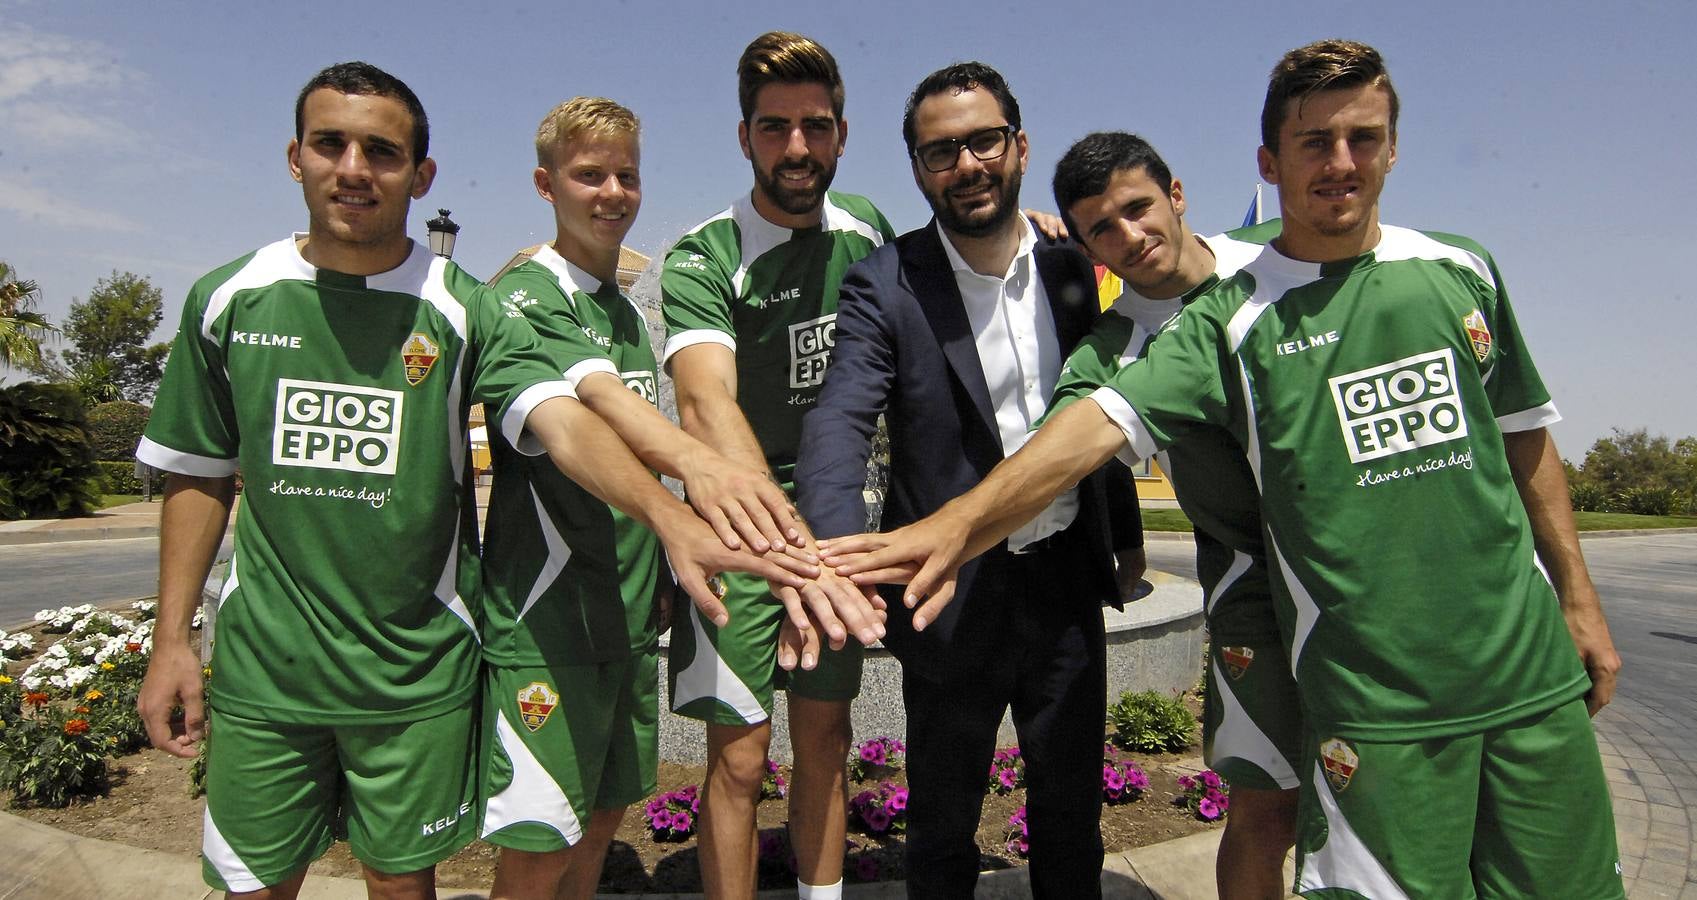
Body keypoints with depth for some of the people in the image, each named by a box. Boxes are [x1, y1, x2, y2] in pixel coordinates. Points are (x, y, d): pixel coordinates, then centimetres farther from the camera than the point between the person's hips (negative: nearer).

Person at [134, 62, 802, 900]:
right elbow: (200, 475, 8)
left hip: (417, 672, -1)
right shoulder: (228, 300, 0)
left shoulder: (462, 309, -8)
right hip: (261, 666, 2)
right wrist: (171, 638, 5)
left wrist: (669, 515, -41)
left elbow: (563, 421, -23)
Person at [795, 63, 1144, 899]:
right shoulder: (885, 284, -13)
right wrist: (838, 556, -45)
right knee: (942, 825, 16)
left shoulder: (1070, 266, 1)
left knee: (1072, 809, 22)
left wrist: (1126, 533, 17)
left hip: (1067, 580, 4)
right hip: (955, 593, -3)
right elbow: (839, 424, -26)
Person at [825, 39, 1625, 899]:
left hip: (1531, 670, 4)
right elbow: (1107, 417, -22)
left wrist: (1577, 599, 15)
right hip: (1372, 698, -4)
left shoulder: (1461, 270, 6)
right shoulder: (1233, 317, -8)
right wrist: (959, 521, -36)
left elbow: (1525, 439, 14)